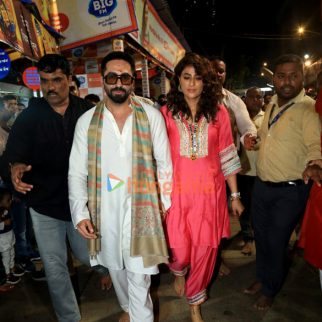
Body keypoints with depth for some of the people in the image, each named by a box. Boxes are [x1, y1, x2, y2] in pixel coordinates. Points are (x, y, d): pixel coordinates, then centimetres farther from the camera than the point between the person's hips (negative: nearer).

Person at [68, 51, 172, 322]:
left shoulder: (152, 115, -4)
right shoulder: (87, 121, -1)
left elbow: (164, 163, 0)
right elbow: (77, 172, 0)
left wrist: (167, 202, 0)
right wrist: (80, 212, -7)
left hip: (142, 206, -2)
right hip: (105, 210, 3)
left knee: (139, 272, 1)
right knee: (116, 267, 21)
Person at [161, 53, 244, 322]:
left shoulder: (218, 112, 3)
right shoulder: (166, 113, 0)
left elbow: (227, 156, 5)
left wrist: (235, 195, 6)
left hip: (209, 191, 1)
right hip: (177, 191, -1)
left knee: (205, 249, 8)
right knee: (179, 250, 1)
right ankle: (179, 272, 42)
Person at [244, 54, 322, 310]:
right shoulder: (272, 106, 8)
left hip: (290, 191, -6)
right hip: (262, 185, 7)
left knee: (277, 242, 9)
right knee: (261, 236, 21)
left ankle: (270, 290, 34)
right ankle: (262, 277, 45)